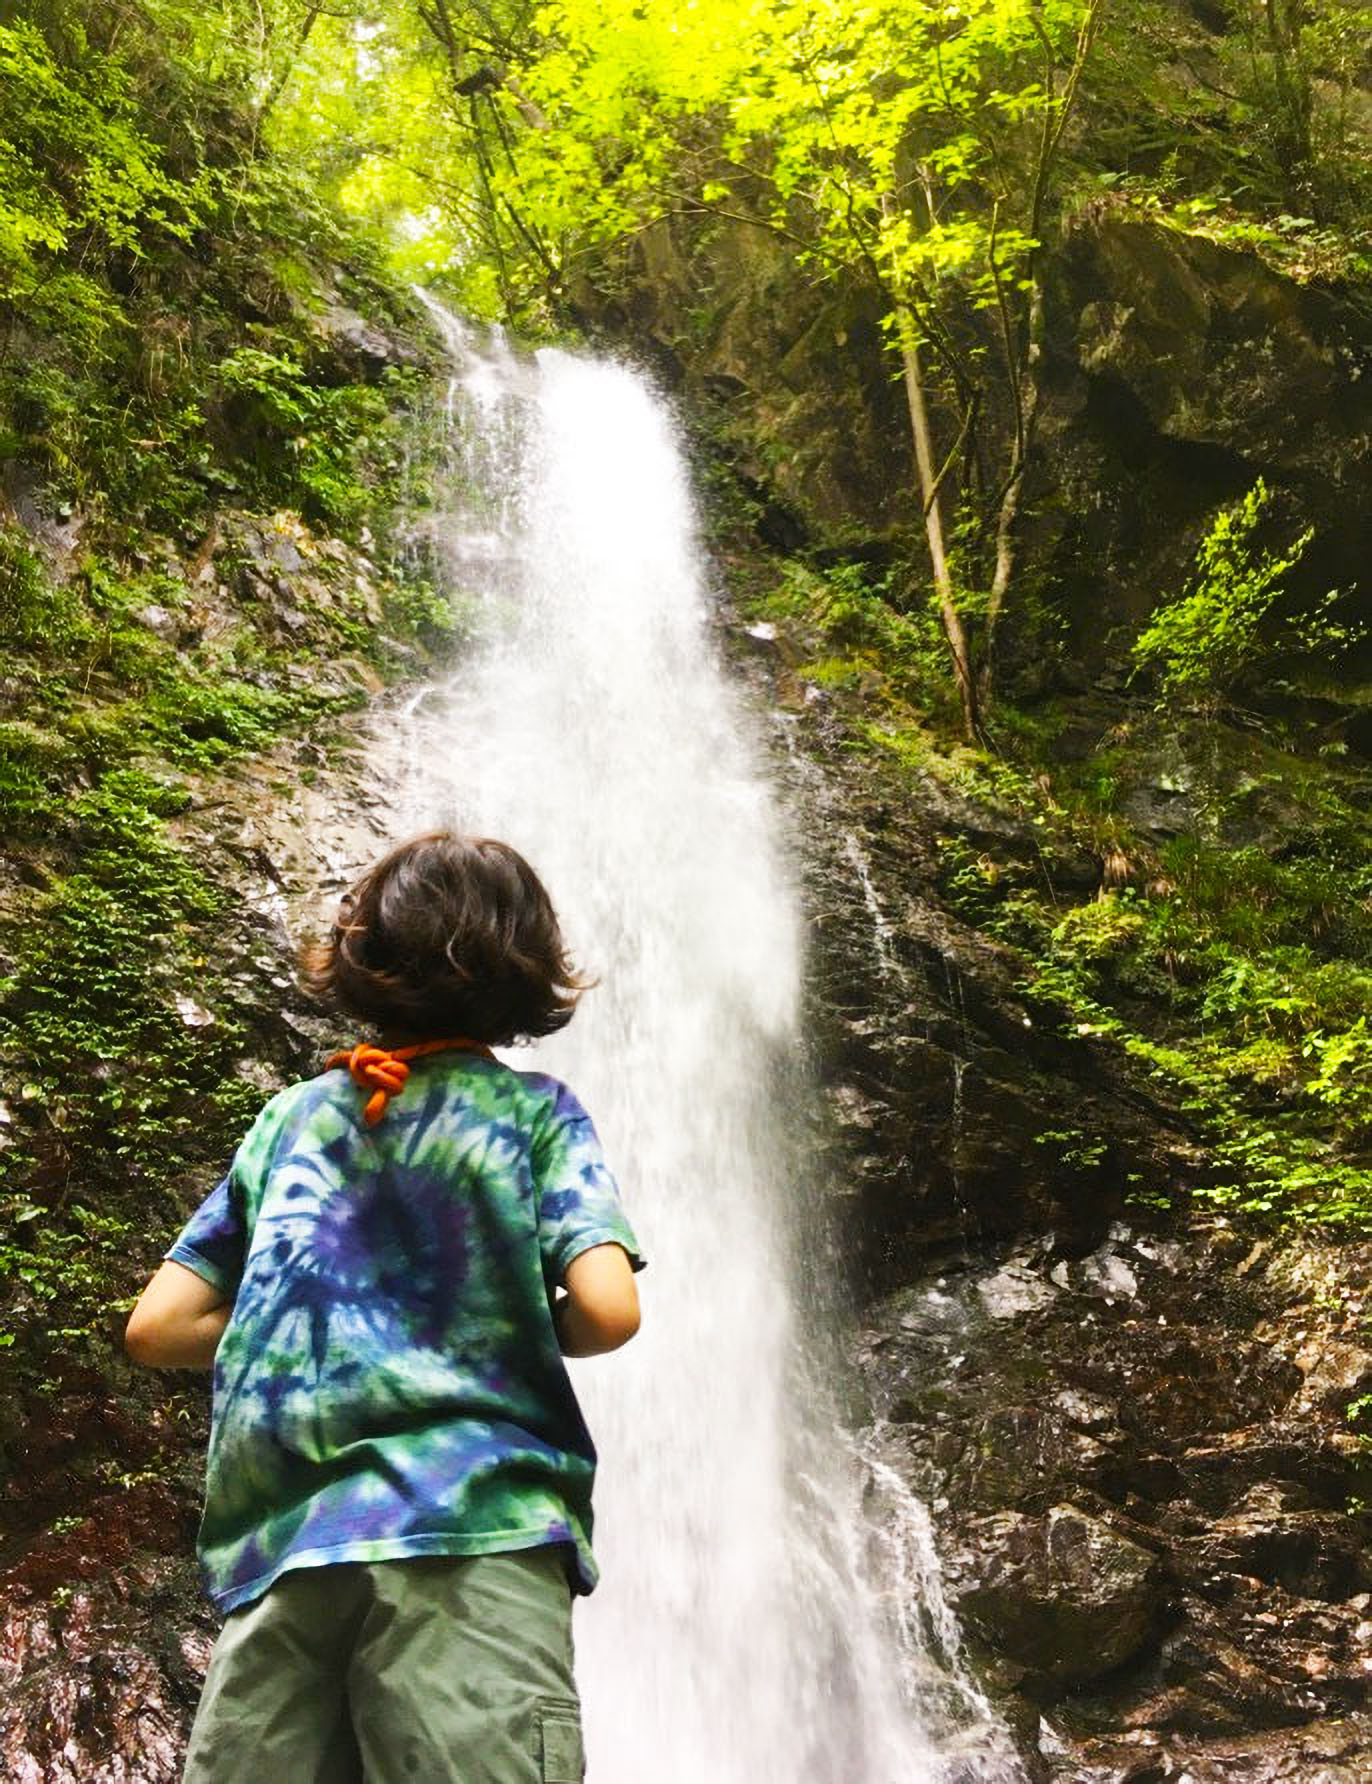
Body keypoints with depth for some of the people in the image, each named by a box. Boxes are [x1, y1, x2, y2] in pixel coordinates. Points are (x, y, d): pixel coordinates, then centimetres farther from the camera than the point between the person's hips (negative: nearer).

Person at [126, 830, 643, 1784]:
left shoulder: (290, 1120, 17)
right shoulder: (533, 1108, 7)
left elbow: (159, 1327, 13)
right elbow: (607, 1309, -6)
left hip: (276, 1547, 4)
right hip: (470, 1533, -4)